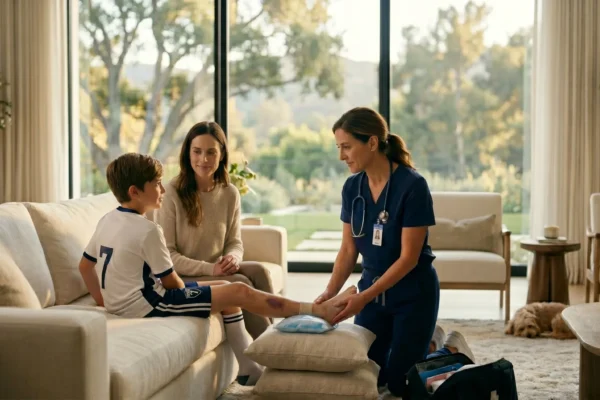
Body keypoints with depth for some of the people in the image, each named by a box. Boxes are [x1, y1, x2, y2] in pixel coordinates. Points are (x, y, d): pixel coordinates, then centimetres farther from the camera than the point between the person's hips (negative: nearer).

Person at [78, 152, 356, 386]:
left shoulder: (106, 221, 6)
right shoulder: (146, 230, -20)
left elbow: (85, 265, 14)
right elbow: (173, 283, -12)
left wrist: (103, 302, 18)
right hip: (145, 305, -10)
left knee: (224, 288, 15)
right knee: (239, 292, -9)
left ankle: (249, 369, 16)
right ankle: (319, 310, -4)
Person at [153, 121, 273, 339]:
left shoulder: (230, 194, 4)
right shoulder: (171, 193, -11)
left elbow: (235, 241, 10)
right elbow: (166, 254, -12)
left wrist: (232, 258, -15)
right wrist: (210, 268, -22)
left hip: (217, 270, 5)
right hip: (183, 277, -5)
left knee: (259, 270, -23)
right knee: (242, 283, -26)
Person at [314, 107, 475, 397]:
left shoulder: (412, 185, -23)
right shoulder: (352, 187, -5)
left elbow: (408, 257, -22)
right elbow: (348, 250, 0)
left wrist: (364, 297, -27)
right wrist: (329, 293, -14)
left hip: (413, 293, -6)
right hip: (373, 288, 6)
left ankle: (451, 349, 26)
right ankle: (427, 344, 31)